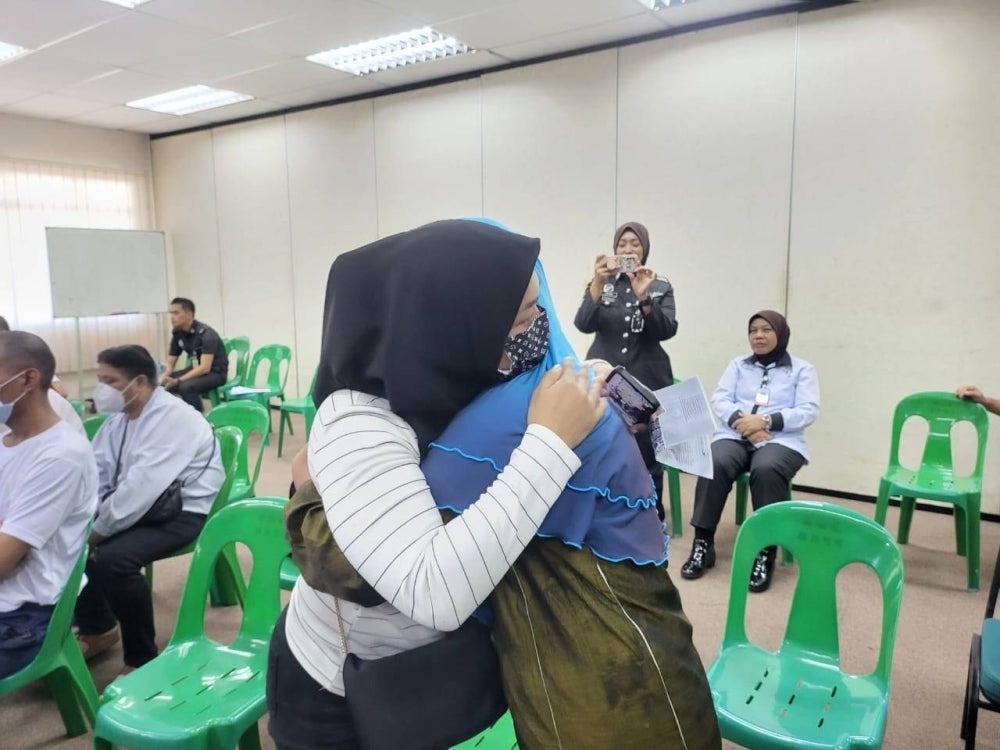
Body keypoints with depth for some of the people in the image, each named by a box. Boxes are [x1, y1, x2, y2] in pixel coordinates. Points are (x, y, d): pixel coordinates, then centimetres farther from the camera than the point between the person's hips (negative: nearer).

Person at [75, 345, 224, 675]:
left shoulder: (174, 419, -22)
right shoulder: (118, 417, 8)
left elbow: (141, 487, -27)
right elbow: (94, 473, 6)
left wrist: (98, 531, -19)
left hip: (183, 513, -9)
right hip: (132, 507, 9)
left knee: (112, 558, -29)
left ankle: (141, 658, -8)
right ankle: (97, 629, 20)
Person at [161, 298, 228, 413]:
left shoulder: (206, 333, -21)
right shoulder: (178, 334, 1)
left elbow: (205, 367, -29)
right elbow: (170, 363, 6)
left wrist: (177, 381, -34)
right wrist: (163, 377, -17)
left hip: (215, 373, -7)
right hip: (196, 370, 7)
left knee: (186, 387, -34)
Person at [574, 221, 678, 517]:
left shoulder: (661, 287, 6)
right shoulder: (602, 284, 7)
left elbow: (667, 330, -8)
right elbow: (584, 325, -9)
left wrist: (644, 297, -23)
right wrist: (597, 284, -23)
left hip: (648, 382, 0)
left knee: (647, 453, -3)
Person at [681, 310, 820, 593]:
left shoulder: (802, 369, 12)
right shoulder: (737, 365, 21)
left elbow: (809, 411, -2)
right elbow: (719, 399, 7)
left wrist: (766, 421, -16)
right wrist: (740, 421, -14)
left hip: (781, 440, -2)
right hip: (734, 435, 2)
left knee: (767, 470, -37)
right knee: (715, 464, -32)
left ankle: (765, 551, -27)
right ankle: (703, 543, -23)